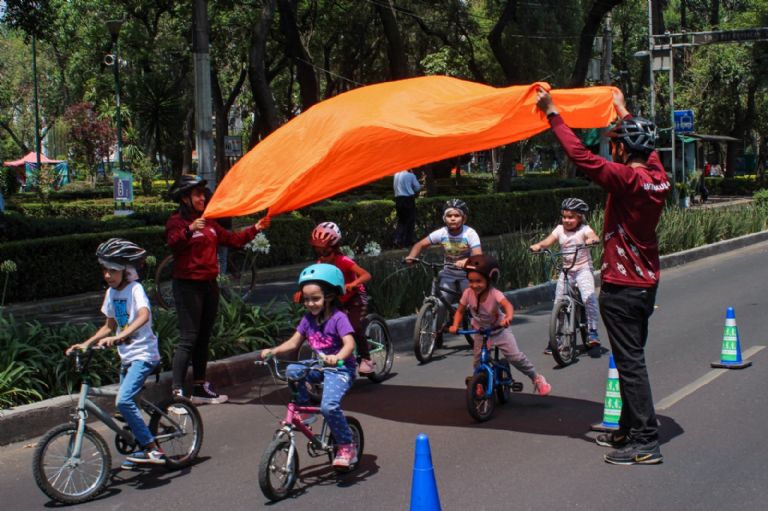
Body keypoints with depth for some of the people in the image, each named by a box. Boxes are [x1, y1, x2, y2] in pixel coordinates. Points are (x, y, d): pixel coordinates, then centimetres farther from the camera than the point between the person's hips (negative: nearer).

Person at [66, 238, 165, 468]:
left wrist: (118, 337, -45)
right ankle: (142, 449, 31)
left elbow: (143, 316, -33)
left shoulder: (135, 289, -14)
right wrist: (86, 344, 8)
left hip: (143, 354, -8)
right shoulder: (111, 293, 9)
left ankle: (153, 448, -16)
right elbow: (110, 326, 19)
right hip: (126, 356, 8)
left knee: (123, 400, -23)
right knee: (126, 402, 13)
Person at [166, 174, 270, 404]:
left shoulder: (209, 222, 16)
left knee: (203, 337, 13)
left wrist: (255, 229, 10)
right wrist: (189, 230, -43)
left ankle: (200, 388, 22)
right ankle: (177, 392, -11)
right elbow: (173, 243, -26)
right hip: (188, 285, -8)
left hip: (209, 284, 8)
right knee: (188, 338, -12)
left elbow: (232, 239, 19)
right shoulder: (177, 221, -7)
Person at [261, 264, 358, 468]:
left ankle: (347, 446, -9)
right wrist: (273, 351, -14)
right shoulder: (308, 319, 3)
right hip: (320, 366, 7)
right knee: (292, 371, -21)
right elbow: (294, 342, 4)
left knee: (329, 406, -27)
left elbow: (349, 344, -28)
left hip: (341, 369, -7)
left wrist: (336, 358, -48)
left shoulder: (338, 318, -16)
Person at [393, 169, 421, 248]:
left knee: (401, 221, 14)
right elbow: (417, 187, 1)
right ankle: (408, 242, 7)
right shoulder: (411, 175, -7)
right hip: (409, 199, -5)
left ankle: (398, 240, -1)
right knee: (410, 221, 6)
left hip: (398, 199, 5)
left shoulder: (396, 175, 7)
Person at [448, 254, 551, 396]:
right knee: (478, 363, 0)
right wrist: (455, 325, -23)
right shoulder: (468, 293, -17)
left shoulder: (494, 293, -28)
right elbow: (460, 311, -5)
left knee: (516, 357, -13)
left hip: (500, 330, -3)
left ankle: (536, 378, 7)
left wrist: (508, 317, -68)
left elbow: (507, 305, -46)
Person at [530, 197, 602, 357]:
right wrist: (538, 245, -29)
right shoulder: (560, 229, 5)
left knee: (589, 297, -25)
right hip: (566, 270, 4)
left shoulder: (584, 229, -6)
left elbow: (594, 237, -25)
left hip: (583, 268, -4)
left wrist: (592, 240, -48)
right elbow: (548, 241, -8)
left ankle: (592, 334, -15)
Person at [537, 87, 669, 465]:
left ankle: (645, 443, -2)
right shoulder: (658, 178, 3)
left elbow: (580, 156, -23)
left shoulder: (626, 179, -20)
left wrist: (553, 114, -15)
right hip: (647, 283, 9)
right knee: (632, 359, 17)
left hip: (621, 288, -9)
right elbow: (646, 148, 23)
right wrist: (624, 112, 36)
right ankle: (629, 430, 27)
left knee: (630, 362, -5)